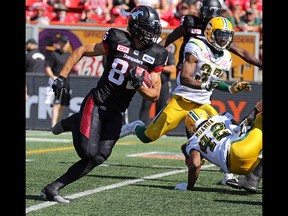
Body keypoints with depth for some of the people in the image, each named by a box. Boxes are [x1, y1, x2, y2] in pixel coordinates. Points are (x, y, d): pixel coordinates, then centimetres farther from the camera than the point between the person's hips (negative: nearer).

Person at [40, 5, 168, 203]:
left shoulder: (155, 56, 2)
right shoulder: (118, 41, -6)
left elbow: (155, 95, 5)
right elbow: (81, 51, 5)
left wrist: (139, 85, -16)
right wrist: (62, 76, -3)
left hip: (115, 114, 4)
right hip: (96, 103, -4)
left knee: (99, 157, -11)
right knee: (89, 152, -19)